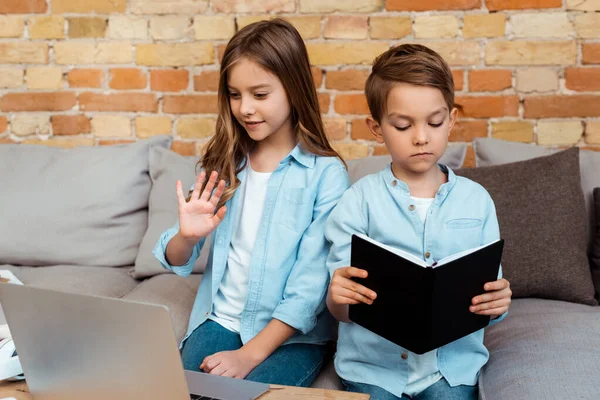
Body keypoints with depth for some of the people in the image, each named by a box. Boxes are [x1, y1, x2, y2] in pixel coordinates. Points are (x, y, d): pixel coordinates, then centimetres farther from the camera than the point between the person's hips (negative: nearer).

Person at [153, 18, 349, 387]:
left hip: (292, 335, -3)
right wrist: (186, 236, -18)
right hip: (219, 320, 4)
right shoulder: (222, 165, 4)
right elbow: (176, 263, 5)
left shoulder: (326, 174, -10)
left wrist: (251, 354, -18)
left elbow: (311, 285, -13)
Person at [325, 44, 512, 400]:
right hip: (373, 364, -1)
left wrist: (498, 301, -15)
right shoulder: (360, 201, -2)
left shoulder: (476, 200, 3)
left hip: (453, 363, 1)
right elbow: (341, 310, -2)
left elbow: (489, 293, 7)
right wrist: (339, 295, -24)